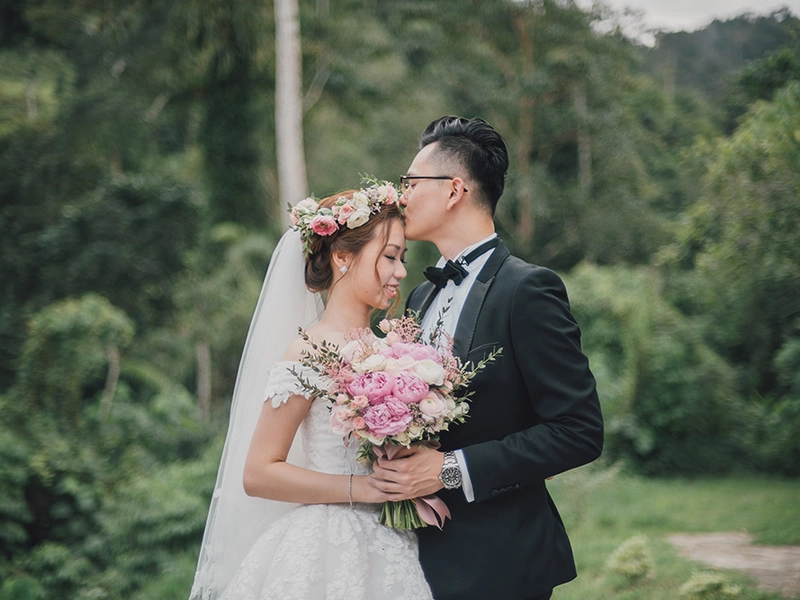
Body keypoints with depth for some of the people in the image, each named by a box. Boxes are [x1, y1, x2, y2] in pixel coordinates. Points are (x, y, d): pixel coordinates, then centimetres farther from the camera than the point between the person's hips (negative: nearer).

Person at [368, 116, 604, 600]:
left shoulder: (529, 289, -12)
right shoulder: (421, 297, 12)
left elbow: (580, 431, -17)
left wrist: (451, 469, -20)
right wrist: (397, 467, -3)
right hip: (429, 557, 7)